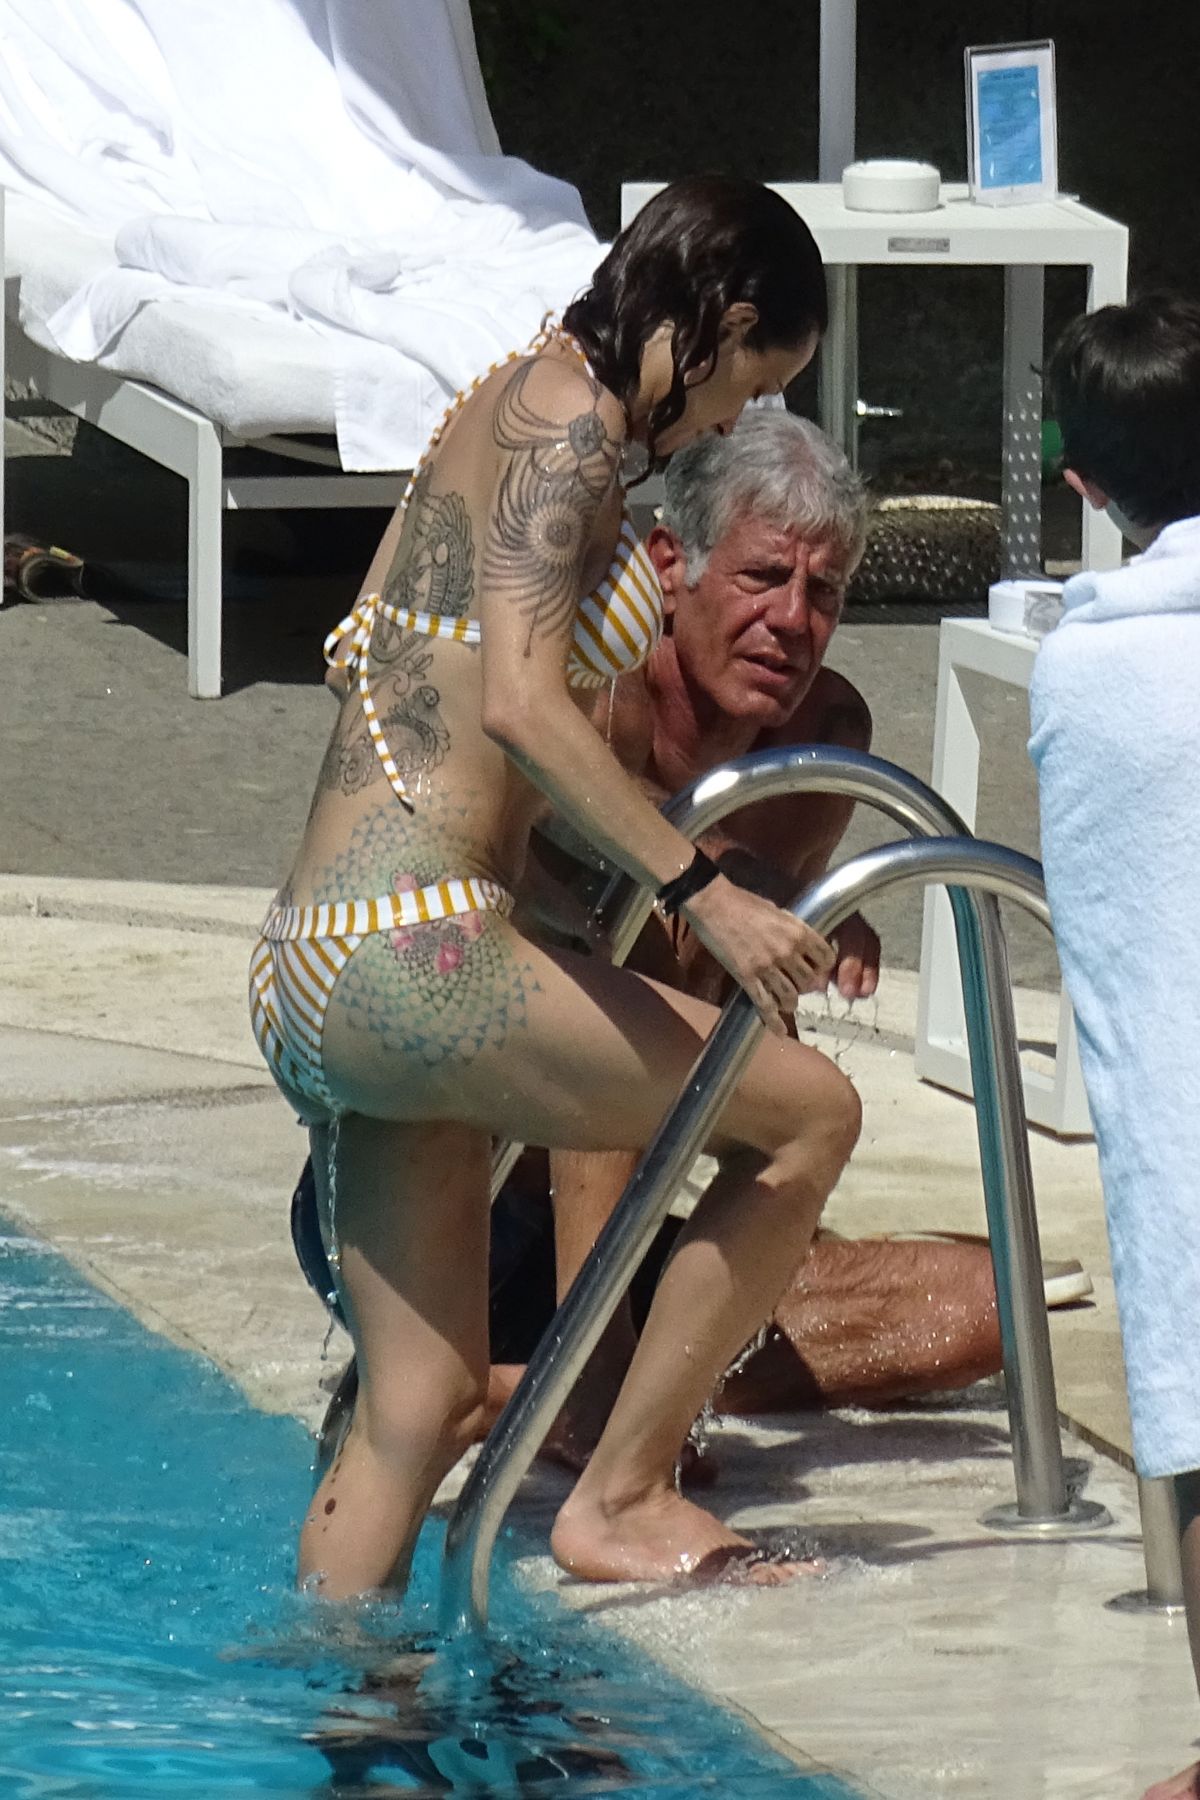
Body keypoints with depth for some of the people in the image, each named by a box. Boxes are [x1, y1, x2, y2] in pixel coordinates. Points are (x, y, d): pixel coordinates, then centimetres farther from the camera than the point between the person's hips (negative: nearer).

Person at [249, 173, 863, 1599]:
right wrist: (703, 895, -21)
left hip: (312, 968, 10)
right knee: (808, 1109, -3)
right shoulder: (566, 414, -7)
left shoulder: (505, 408, 21)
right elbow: (521, 706, -19)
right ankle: (618, 1496, 2)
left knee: (416, 1407, 11)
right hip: (406, 953, -10)